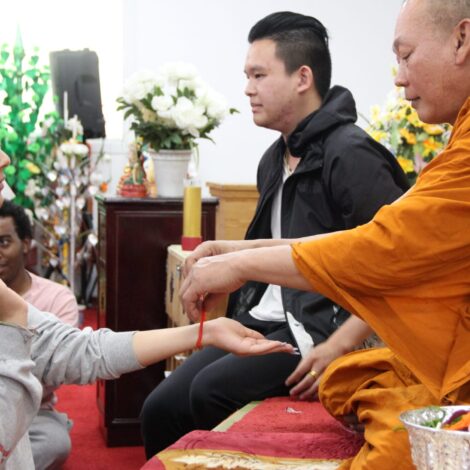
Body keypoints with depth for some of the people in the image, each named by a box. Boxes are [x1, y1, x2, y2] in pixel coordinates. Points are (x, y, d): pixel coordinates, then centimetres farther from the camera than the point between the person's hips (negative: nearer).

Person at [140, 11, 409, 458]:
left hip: (319, 331, -8)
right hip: (261, 321, 9)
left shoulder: (349, 154, -13)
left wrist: (341, 344, -23)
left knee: (209, 391, -28)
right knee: (159, 408, -4)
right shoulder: (275, 159, 15)